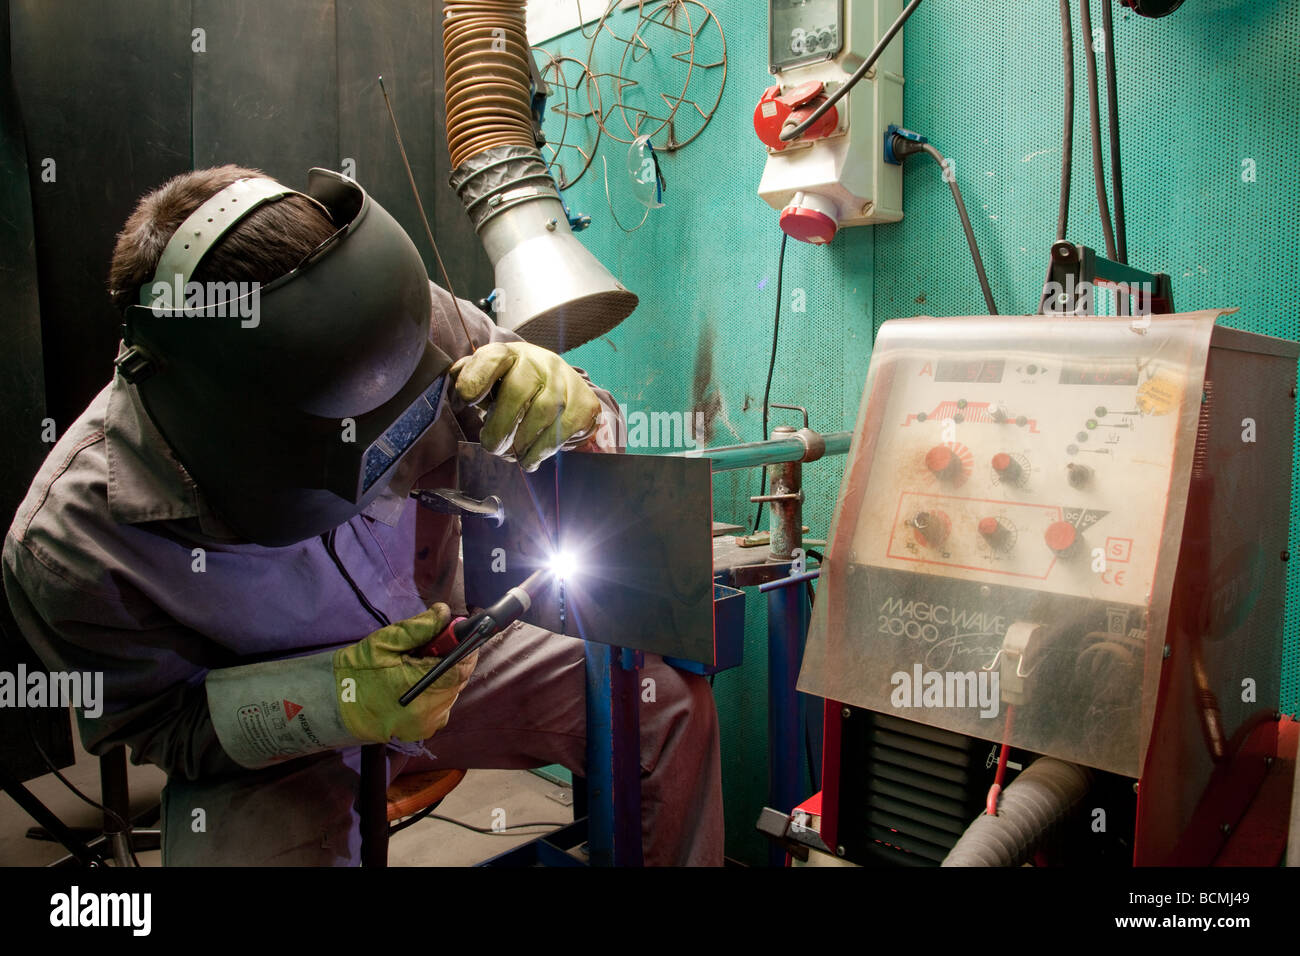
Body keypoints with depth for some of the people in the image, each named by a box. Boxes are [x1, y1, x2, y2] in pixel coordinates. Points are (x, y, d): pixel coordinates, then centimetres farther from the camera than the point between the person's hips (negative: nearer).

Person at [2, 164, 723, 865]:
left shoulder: (419, 323, -26)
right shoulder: (63, 550, -28)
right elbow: (156, 726, -13)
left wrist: (561, 404, -38)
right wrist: (335, 700, -31)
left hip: (439, 653, 3)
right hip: (270, 748, -2)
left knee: (670, 706, -11)